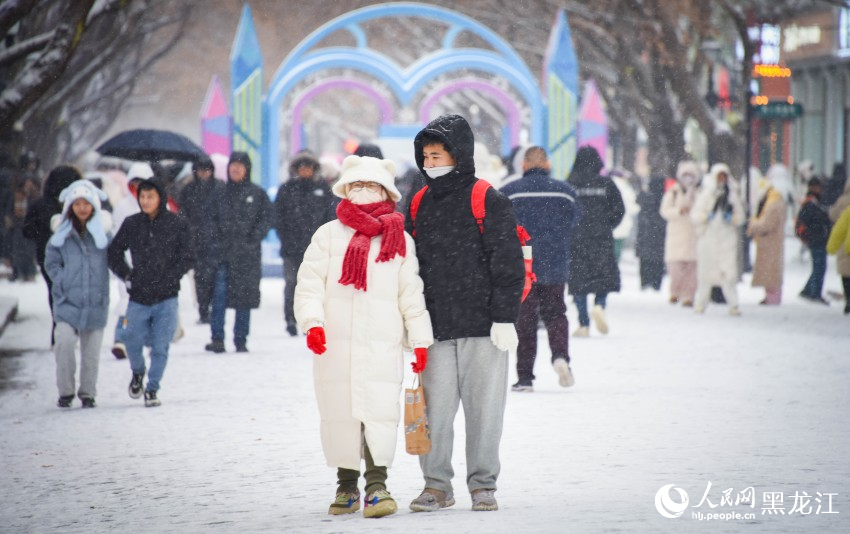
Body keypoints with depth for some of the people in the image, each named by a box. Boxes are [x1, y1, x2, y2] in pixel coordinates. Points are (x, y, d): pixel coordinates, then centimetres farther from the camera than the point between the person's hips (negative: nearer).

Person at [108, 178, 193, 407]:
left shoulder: (178, 225, -3)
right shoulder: (131, 224, 3)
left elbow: (186, 259, -1)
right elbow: (114, 253, 15)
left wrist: (166, 280, -10)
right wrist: (126, 275, 2)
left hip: (166, 298, -2)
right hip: (138, 297, 2)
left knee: (160, 347, -3)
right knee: (133, 341, 3)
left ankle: (152, 388, 13)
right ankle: (138, 372, 34)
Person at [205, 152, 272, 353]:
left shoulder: (257, 194, 5)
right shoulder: (220, 194, 11)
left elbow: (266, 219, 3)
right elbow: (212, 218, 13)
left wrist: (254, 238, -9)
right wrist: (216, 237, -2)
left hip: (247, 254, -1)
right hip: (223, 253, 1)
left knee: (244, 298, 3)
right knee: (219, 295, -11)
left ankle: (241, 340, 10)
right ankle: (217, 338, -12)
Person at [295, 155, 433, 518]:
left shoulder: (399, 239, 11)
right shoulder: (329, 235, 9)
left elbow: (412, 294, 11)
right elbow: (309, 283, 4)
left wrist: (420, 340, 5)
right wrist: (312, 321, -12)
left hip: (382, 342, -1)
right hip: (335, 342, 1)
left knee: (379, 412, -12)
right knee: (340, 413, 3)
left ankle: (377, 484, -9)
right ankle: (347, 485, 15)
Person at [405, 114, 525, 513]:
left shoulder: (488, 201, -4)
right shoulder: (419, 205, 12)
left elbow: (508, 263, -6)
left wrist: (504, 318, -11)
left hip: (482, 326, -4)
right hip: (435, 327, 4)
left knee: (483, 406, 2)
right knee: (435, 408, 1)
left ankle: (483, 486, 11)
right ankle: (437, 485, 10)